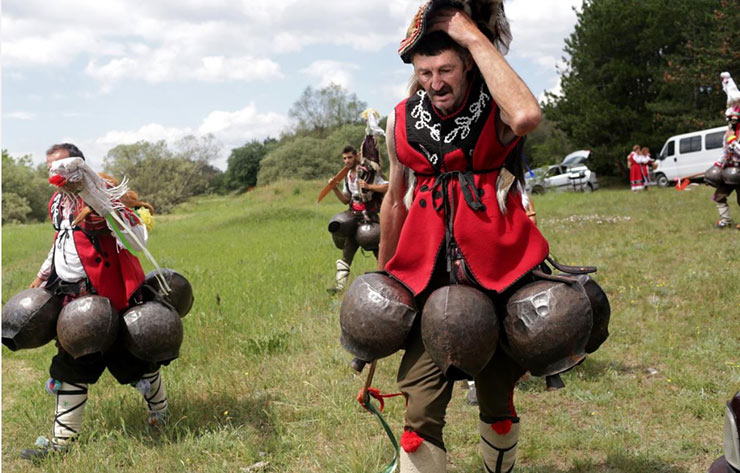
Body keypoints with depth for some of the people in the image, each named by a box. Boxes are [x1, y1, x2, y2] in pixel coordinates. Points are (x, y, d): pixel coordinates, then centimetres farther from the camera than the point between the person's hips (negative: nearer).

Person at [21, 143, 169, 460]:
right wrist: (43, 277, 23)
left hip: (111, 296, -7)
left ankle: (158, 409, 32)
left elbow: (139, 239, -20)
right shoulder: (58, 203, 10)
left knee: (135, 357, 7)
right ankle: (62, 439, 20)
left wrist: (114, 210, -32)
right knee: (71, 366, 11)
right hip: (74, 300, 7)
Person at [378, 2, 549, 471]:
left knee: (498, 398, 15)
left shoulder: (496, 109, -6)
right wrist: (383, 275, 22)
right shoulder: (402, 121, 4)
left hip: (498, 271, -1)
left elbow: (527, 117, -33)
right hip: (429, 276, 2)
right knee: (421, 410, -8)